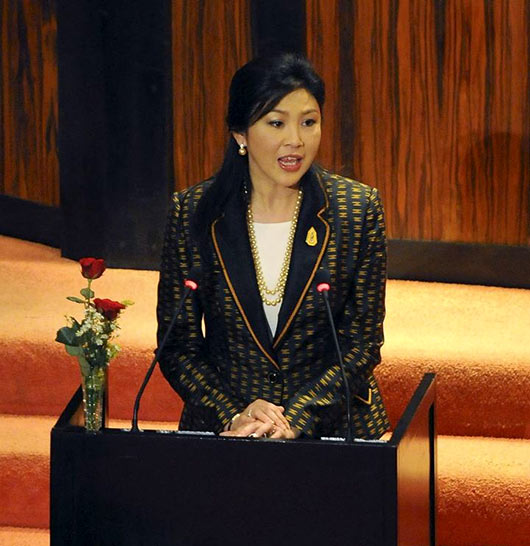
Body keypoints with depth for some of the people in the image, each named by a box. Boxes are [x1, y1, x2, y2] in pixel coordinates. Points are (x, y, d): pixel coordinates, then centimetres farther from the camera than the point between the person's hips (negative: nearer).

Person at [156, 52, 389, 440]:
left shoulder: (358, 209, 0)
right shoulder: (193, 212, 0)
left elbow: (362, 345, 0)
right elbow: (177, 345, 4)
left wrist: (294, 421, -12)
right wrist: (233, 416, -11)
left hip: (330, 421, 0)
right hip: (221, 428, 0)